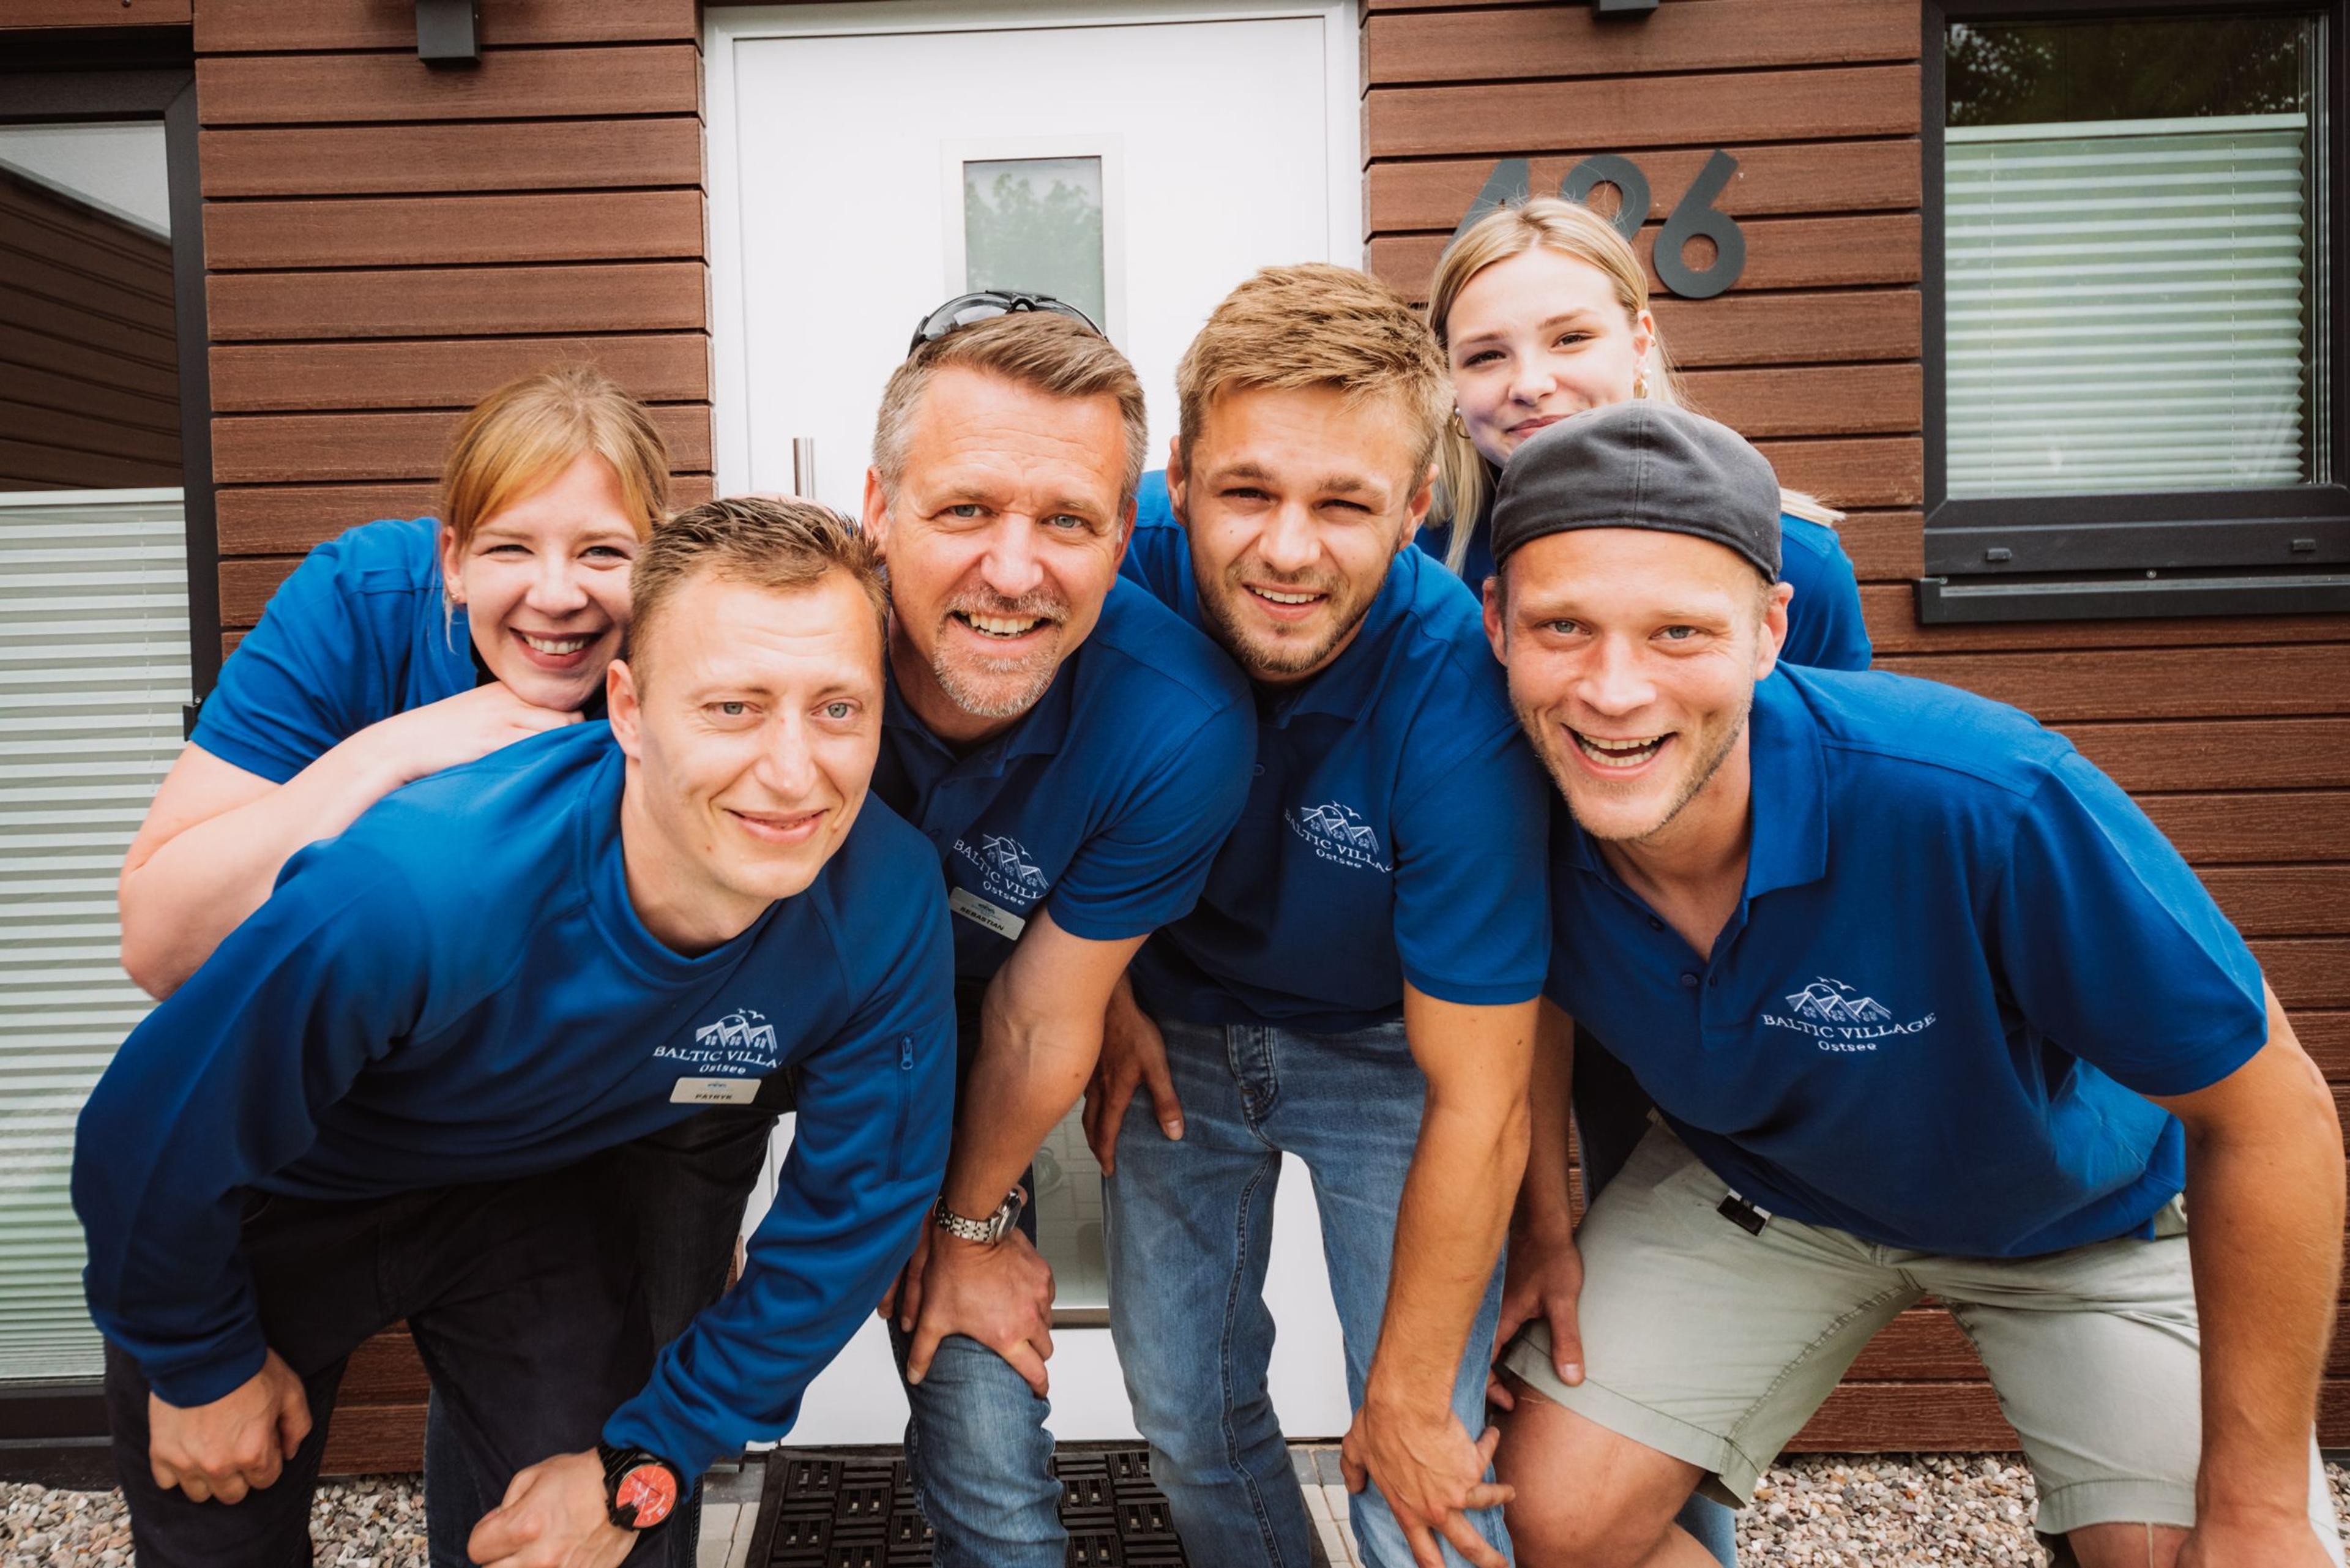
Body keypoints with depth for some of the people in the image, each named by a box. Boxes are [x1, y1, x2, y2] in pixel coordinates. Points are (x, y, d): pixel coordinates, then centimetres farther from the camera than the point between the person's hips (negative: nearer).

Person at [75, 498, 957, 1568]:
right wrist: (203, 1363, -6)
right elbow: (151, 1139, -24)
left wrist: (644, 1463, -10)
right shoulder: (409, 896, -41)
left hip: (524, 1193, 2)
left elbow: (853, 1208, -15)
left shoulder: (889, 910, -30)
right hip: (275, 1202, -2)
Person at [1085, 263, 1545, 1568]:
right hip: (1176, 1021, 3)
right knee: (1185, 1414, 15)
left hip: (1385, 1051, -3)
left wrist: (1408, 1399, -16)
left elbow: (1475, 1103, -25)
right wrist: (1105, 993, -5)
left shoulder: (1458, 701, -32)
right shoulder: (1121, 578, -24)